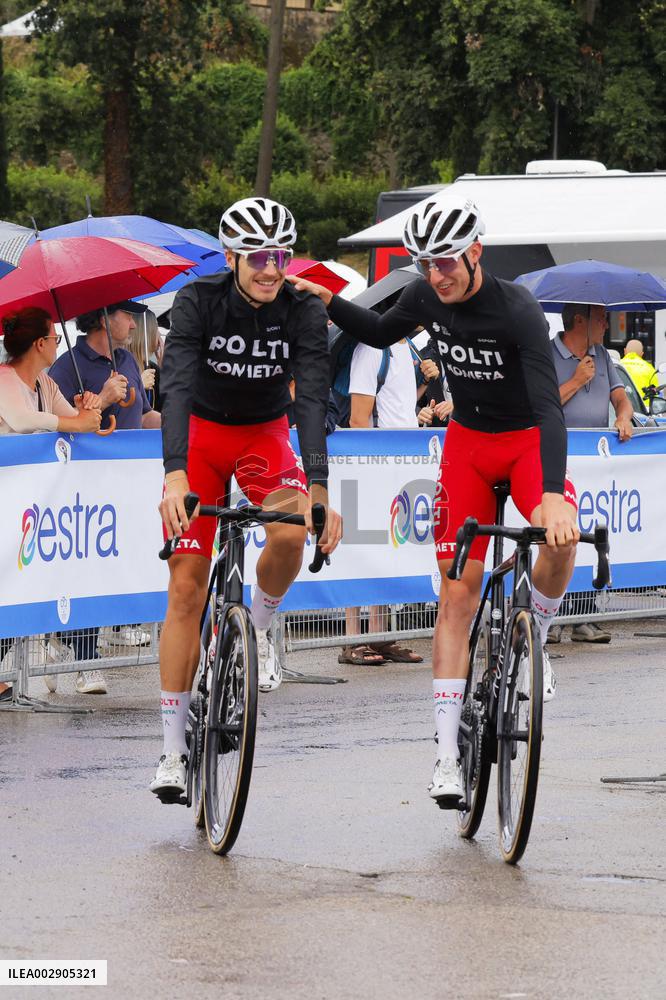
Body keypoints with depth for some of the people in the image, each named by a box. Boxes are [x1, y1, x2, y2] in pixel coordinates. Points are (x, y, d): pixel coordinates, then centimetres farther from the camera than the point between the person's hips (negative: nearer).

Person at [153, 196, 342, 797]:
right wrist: (176, 474, -48)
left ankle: (259, 628, 3)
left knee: (289, 537, -31)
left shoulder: (303, 311, -19)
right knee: (187, 588, -8)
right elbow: (177, 387, -33)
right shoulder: (199, 301, -22)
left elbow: (313, 398, -28)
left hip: (266, 434, 1)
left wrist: (318, 488, -41)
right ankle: (173, 747, -3)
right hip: (202, 434, -1)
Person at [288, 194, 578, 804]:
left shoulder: (518, 312, -27)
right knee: (458, 593, -5)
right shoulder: (428, 297, -9)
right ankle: (448, 754, -7)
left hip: (527, 440, -4)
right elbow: (380, 333, 15)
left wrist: (552, 493, -50)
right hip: (468, 442, 4)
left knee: (562, 537, -35)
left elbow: (550, 406, -37)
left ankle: (532, 642, -6)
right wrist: (326, 301, -3)